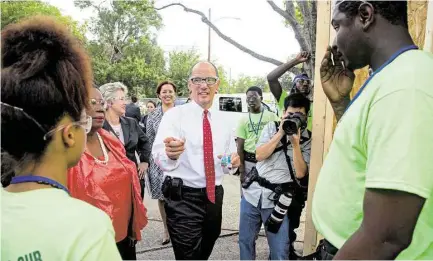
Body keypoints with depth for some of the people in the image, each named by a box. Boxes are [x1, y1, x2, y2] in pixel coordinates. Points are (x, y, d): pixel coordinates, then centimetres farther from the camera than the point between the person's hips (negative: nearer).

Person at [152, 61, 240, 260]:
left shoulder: (222, 120, 5)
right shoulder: (174, 115, -11)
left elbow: (230, 158, 13)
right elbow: (159, 158, -26)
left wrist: (233, 162, -11)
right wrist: (170, 154, -49)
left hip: (214, 196, 6)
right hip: (183, 198, -5)